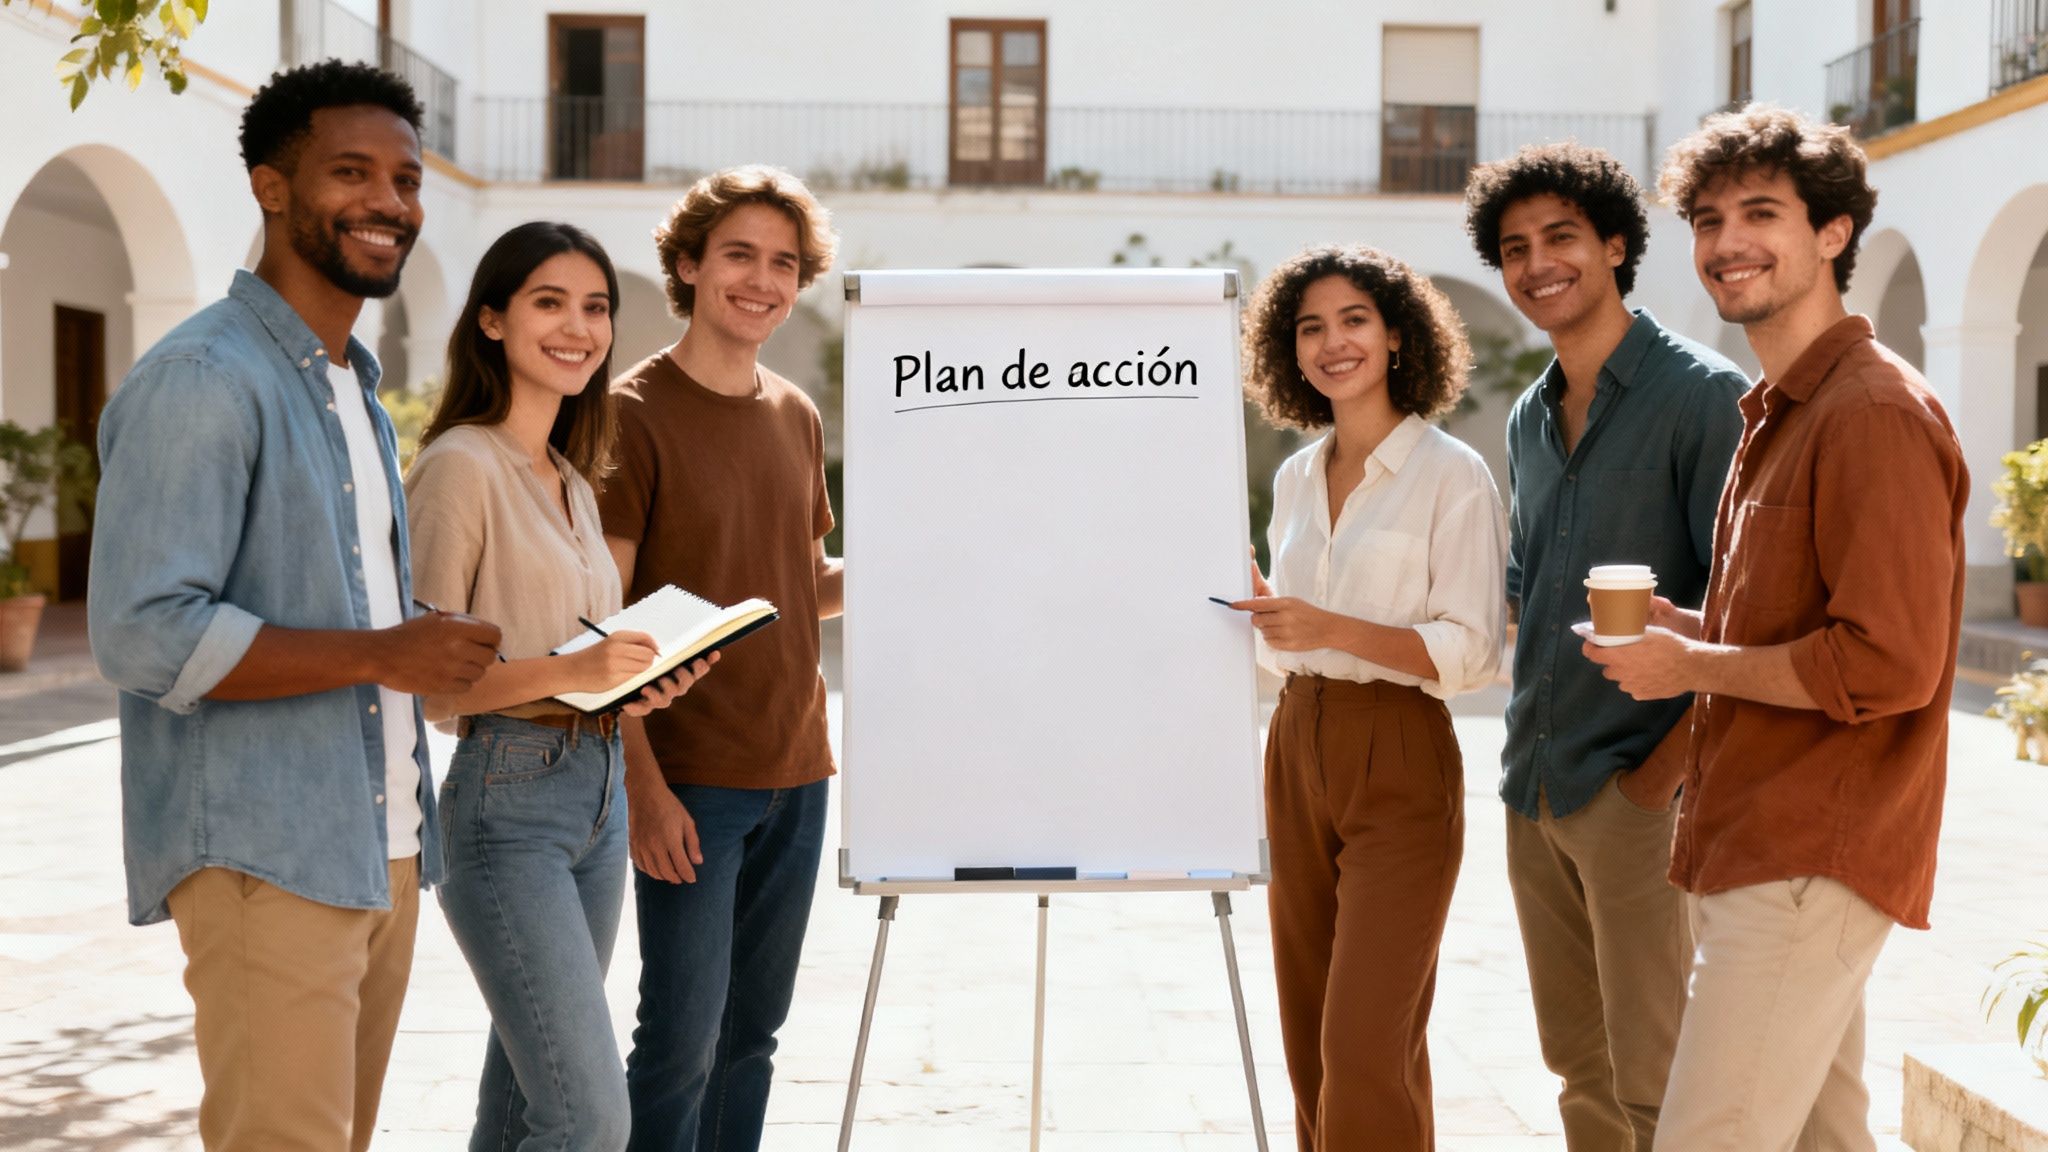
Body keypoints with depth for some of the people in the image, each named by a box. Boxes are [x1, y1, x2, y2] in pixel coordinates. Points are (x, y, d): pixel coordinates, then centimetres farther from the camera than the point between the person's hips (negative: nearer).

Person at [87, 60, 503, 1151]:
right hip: (265, 858, -9)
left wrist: (434, 640, 11)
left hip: (381, 848, 9)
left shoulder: (358, 390, 20)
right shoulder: (202, 378, -12)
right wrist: (380, 654, -20)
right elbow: (143, 633, -20)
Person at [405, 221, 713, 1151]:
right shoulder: (461, 466, -10)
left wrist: (641, 680, 2)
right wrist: (566, 671, -25)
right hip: (505, 802, -8)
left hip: (597, 791, 8)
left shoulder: (573, 481, 16)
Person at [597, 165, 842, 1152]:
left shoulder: (798, 417, 12)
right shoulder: (636, 413, -7)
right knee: (683, 1037, -5)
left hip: (796, 772, 6)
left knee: (753, 1032, 12)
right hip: (690, 777, -6)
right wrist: (642, 783, -18)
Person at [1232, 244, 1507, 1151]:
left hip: (1399, 764, -6)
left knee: (1365, 1045, -10)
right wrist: (1259, 609, 1)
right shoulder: (1294, 479, 12)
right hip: (1298, 752, 6)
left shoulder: (1451, 475, -7)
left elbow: (1472, 650, -14)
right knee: (1309, 1038, 11)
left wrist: (1331, 629, -24)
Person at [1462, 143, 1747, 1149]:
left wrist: (1668, 766, -17)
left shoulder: (1701, 395, -10)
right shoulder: (1531, 417, 14)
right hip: (1534, 789, 7)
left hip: (1638, 790, -7)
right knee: (1578, 1065, 15)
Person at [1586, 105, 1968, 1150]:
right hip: (1756, 851, 10)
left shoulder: (1876, 413, -15)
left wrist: (1691, 665, -13)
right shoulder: (1776, 413, 18)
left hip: (1810, 861, -10)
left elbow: (1890, 663, -22)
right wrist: (1685, 625, 9)